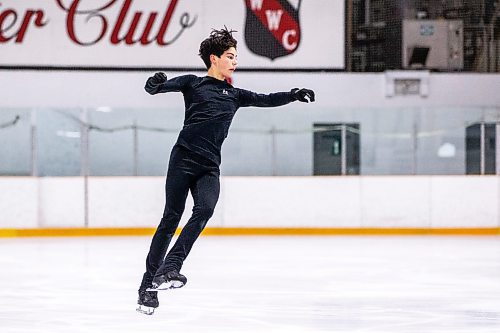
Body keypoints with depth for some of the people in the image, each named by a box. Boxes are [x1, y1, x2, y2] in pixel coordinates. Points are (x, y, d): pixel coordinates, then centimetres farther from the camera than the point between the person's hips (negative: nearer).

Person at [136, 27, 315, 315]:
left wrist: (294, 95, 5)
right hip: (184, 158, -4)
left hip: (209, 167, 4)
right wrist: (155, 83, -23)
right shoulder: (193, 83, 9)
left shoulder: (235, 95, 23)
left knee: (205, 210, -22)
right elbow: (157, 87, 1)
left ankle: (169, 268, -28)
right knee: (172, 217, -10)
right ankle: (148, 285, -8)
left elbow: (267, 100, 21)